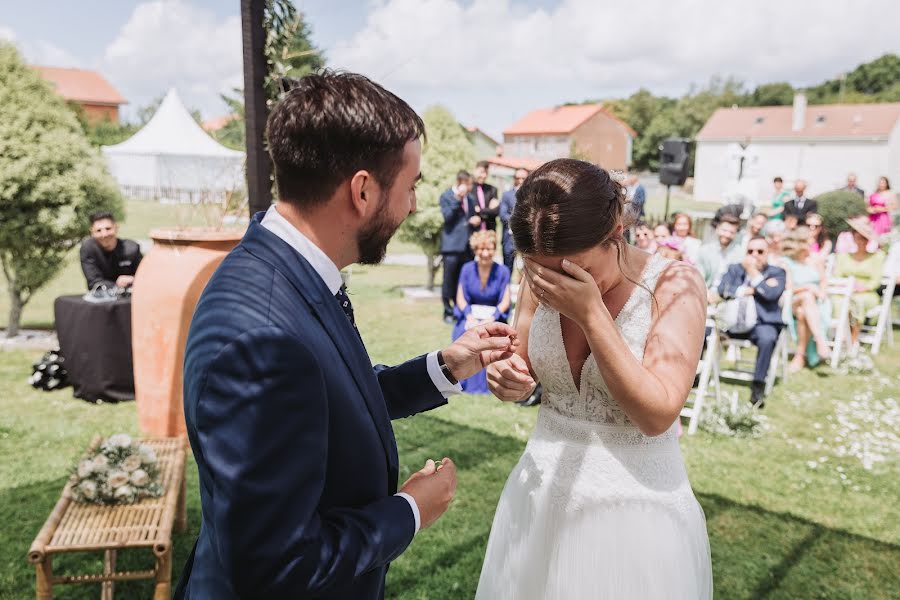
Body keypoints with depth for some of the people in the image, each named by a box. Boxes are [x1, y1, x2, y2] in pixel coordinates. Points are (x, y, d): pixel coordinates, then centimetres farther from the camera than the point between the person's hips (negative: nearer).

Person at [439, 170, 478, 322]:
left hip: (467, 245, 5)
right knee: (449, 280, -1)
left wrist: (476, 221, 2)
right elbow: (447, 216, -13)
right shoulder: (446, 196, 0)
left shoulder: (469, 198, 17)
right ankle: (448, 312, 7)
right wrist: (457, 199, -17)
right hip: (452, 245, -5)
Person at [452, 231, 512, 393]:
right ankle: (466, 381, -18)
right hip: (471, 314, 1)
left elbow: (505, 301, -4)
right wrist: (470, 316, -17)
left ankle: (486, 382, -20)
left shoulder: (502, 271, -3)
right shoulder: (467, 269, 0)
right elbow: (460, 298, 1)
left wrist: (491, 319, -19)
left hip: (494, 315, -1)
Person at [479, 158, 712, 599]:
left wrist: (591, 314, -28)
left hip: (633, 510, -4)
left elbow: (657, 414, -23)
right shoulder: (542, 278, -6)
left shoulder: (673, 286, -17)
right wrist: (508, 380, -16)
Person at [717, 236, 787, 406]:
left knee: (767, 337, -35)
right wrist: (746, 290, -11)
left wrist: (753, 271, -8)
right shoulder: (734, 268, 18)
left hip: (762, 323, -2)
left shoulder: (777, 272, 11)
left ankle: (758, 385, -23)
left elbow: (772, 294, -10)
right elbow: (722, 290, 0)